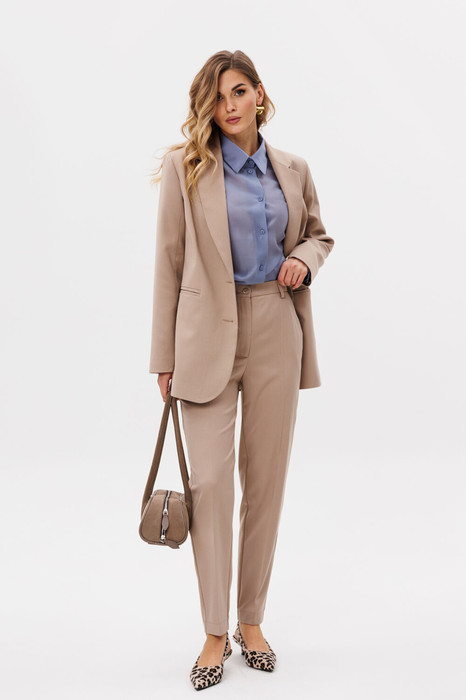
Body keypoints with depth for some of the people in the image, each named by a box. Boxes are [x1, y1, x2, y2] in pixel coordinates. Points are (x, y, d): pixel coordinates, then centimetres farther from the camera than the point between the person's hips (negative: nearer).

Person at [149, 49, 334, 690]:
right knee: (210, 480, -6)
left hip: (276, 330, 3)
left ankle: (252, 621, 23)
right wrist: (165, 355, -3)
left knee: (267, 480, 7)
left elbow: (319, 233, 24)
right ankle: (215, 633, 10)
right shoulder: (186, 167, 1)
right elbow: (169, 262, 0)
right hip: (209, 333, -3)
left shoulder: (292, 169, 10)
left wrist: (305, 259, -2)